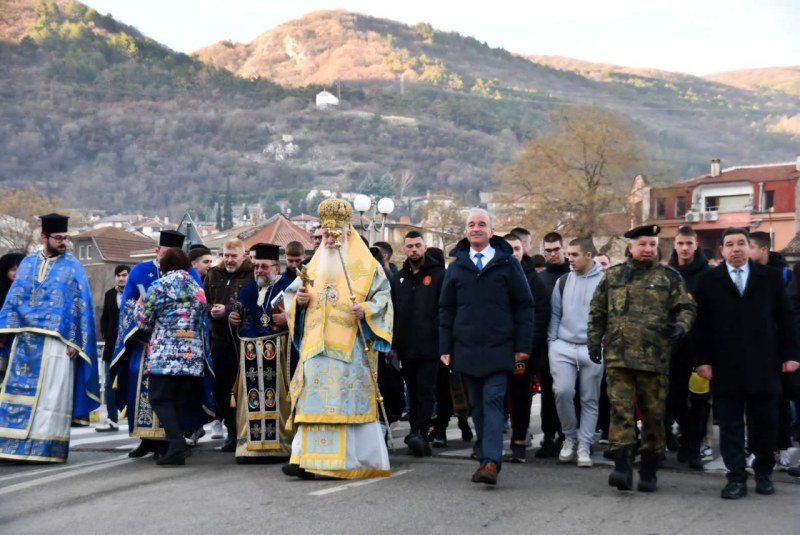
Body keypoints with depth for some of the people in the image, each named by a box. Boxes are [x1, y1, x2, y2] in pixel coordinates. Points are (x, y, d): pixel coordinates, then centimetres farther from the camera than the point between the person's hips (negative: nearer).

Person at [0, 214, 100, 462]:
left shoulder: (74, 267, 2)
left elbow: (82, 307, -1)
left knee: (50, 395, -4)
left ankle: (46, 447, 0)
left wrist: (76, 343, -9)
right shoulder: (28, 263, 12)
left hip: (56, 341, -4)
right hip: (25, 339, 4)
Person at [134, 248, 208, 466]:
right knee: (179, 401, 9)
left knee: (160, 398, -2)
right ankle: (177, 447, 6)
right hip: (194, 355, 5)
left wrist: (140, 304, 22)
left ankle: (176, 442, -19)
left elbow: (143, 321, 3)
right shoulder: (198, 288, 14)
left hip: (165, 354, -5)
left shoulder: (159, 286, -2)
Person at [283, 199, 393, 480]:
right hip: (317, 347, 4)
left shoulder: (365, 265, 4)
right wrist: (299, 299, -3)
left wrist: (366, 310, -17)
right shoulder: (315, 264, 17)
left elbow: (383, 296, 1)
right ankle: (307, 458, -8)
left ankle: (364, 459, 2)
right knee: (313, 401, -4)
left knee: (349, 400, -5)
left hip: (351, 348, -4)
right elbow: (292, 294, 19)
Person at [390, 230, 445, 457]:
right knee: (413, 393, 9)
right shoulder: (399, 278, 14)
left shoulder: (439, 274, -1)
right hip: (406, 346, 5)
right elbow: (393, 313, 15)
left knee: (425, 392, -7)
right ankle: (417, 435, 14)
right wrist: (392, 343, 9)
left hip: (430, 345, -5)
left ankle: (420, 433, -11)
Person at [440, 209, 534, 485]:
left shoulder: (507, 264, 3)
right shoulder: (456, 267, 11)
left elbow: (524, 305, 2)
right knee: (477, 406, 8)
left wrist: (523, 345, -4)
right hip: (466, 350, 3)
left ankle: (492, 461, -17)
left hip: (498, 349, -3)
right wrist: (445, 348, 6)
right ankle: (483, 458, 14)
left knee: (494, 402, -11)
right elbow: (446, 310, 13)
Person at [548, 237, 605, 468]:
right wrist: (551, 343, 6)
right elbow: (555, 315, 13)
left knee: (590, 399, 4)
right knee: (562, 391, -12)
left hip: (593, 349, -2)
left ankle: (584, 446, 14)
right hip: (563, 347, 2)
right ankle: (570, 437, 9)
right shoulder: (562, 281, 9)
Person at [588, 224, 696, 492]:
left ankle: (649, 472, 16)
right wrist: (594, 339, 9)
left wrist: (680, 325, -13)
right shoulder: (612, 276, 13)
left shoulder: (670, 277, 9)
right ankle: (622, 467, -11)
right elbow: (597, 312, 18)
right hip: (618, 357, 0)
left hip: (655, 358, 0)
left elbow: (687, 308, 7)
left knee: (654, 415, 5)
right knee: (620, 411, -9)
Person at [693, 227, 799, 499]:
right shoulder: (709, 281, 5)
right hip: (725, 367, -1)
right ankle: (736, 478, 7)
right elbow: (702, 324, 1)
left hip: (763, 365, 1)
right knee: (730, 425, 2)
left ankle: (764, 473, 23)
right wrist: (702, 360, -6)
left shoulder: (770, 277, 8)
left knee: (765, 423, 7)